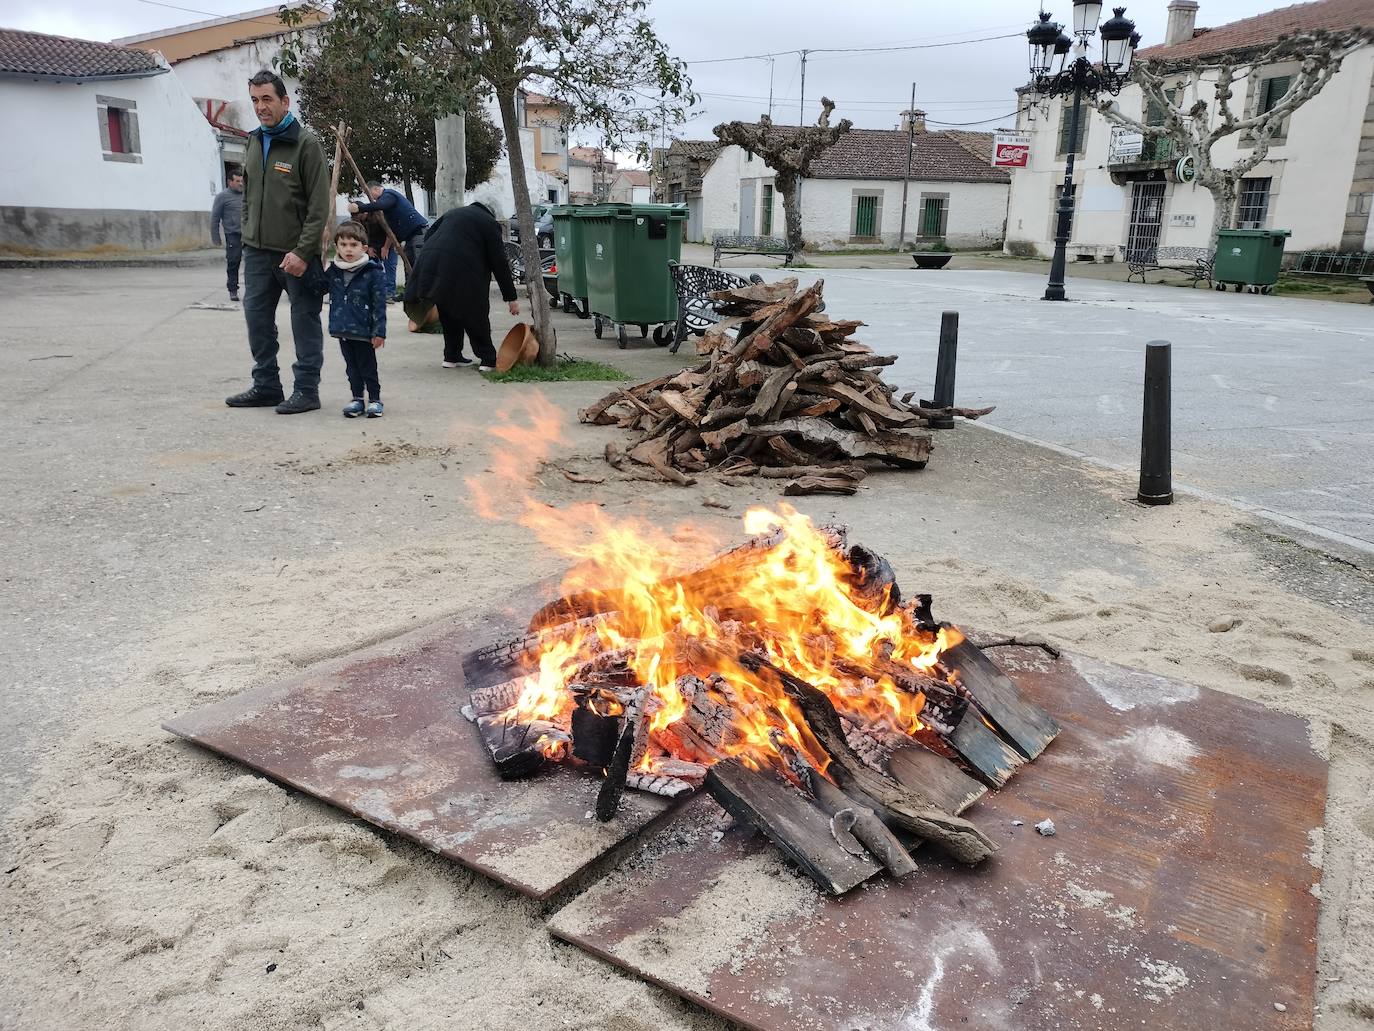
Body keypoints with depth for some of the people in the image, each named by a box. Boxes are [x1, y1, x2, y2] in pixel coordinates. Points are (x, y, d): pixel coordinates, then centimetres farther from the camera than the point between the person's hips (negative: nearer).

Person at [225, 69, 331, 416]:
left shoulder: (306, 143, -8)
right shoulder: (254, 141, 13)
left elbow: (320, 205, -13)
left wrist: (303, 251, -18)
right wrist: (248, 233, 14)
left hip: (296, 253, -7)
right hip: (257, 251, 7)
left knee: (305, 321, 0)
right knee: (257, 316, 9)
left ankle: (306, 390, 8)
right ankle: (266, 386, 20)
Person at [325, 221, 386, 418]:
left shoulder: (373, 273, -11)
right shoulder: (333, 272, 5)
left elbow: (379, 304, -11)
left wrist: (379, 331, -13)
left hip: (363, 331, -5)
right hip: (342, 330, 5)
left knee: (368, 367, 5)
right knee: (352, 367, 14)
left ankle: (375, 399, 16)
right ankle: (357, 398, 24)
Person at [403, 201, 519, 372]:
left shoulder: (452, 214, 27)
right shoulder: (489, 223, 9)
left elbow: (428, 236, 21)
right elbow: (500, 263, 5)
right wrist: (511, 297, 7)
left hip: (431, 264, 6)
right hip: (461, 273, -6)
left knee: (448, 314, 21)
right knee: (475, 315, 8)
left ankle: (452, 356, 26)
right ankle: (488, 359, 10)